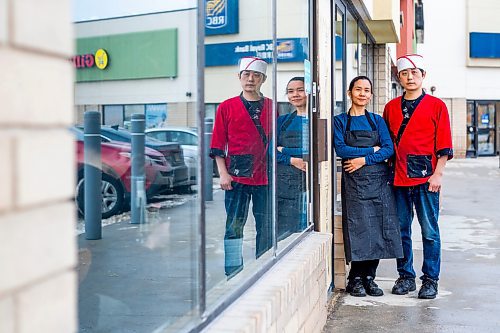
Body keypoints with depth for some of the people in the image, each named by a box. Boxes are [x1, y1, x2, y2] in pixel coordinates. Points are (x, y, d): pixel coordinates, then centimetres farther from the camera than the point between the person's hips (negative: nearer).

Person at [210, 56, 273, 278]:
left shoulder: (272, 107, 9)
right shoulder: (227, 107, 5)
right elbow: (218, 145, 4)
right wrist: (223, 173, -5)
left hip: (265, 177, 2)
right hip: (237, 177, -1)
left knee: (266, 226, 7)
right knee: (234, 225, 1)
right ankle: (233, 274, 9)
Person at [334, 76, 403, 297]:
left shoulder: (377, 120, 13)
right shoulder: (340, 121, 7)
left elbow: (389, 149, 2)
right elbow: (340, 149, -7)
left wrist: (364, 160, -11)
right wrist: (372, 149, -6)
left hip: (379, 180, 3)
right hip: (353, 182, -2)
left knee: (379, 229, -1)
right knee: (359, 228, -7)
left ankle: (369, 278, 10)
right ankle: (355, 279, 5)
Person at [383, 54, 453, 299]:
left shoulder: (436, 106, 4)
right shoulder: (391, 107, 13)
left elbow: (444, 145, 0)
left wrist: (438, 174, -8)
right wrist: (390, 169, 8)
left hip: (426, 178, -3)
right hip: (399, 178, 3)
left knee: (429, 231, 0)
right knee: (401, 230, 8)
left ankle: (430, 280, 9)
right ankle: (406, 277, 19)